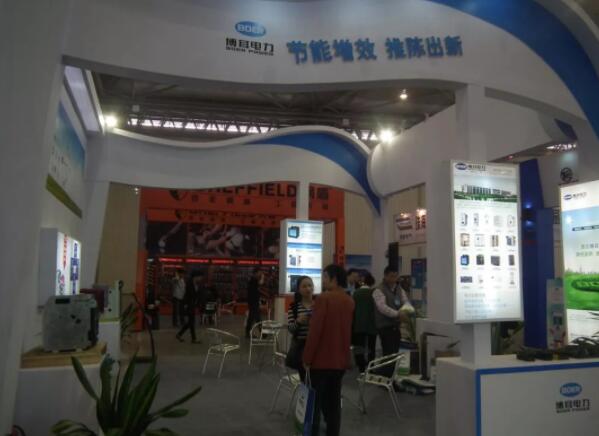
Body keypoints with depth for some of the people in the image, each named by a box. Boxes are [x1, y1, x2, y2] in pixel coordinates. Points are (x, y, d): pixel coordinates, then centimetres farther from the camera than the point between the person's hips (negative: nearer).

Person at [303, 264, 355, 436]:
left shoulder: (323, 298, -15)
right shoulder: (350, 301, 6)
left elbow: (315, 331, -17)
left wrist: (307, 358, -12)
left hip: (321, 359, -6)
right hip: (340, 359, 6)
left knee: (314, 402, 4)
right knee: (334, 401, 13)